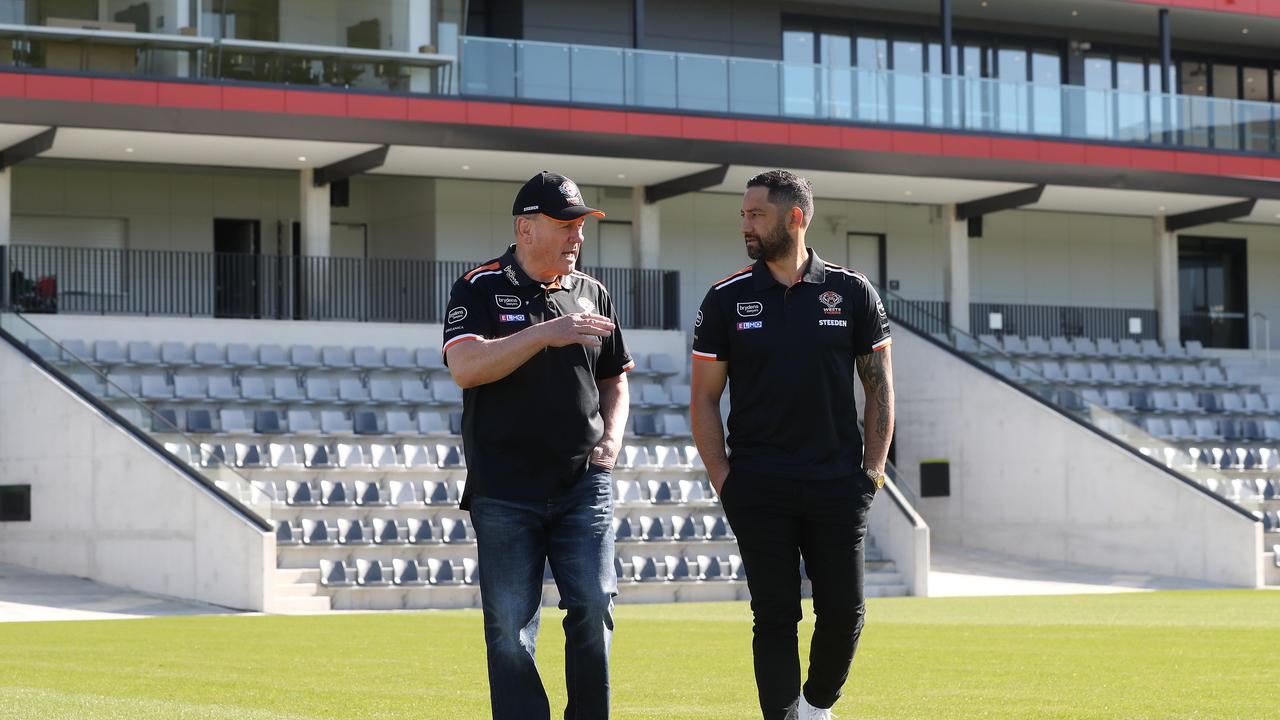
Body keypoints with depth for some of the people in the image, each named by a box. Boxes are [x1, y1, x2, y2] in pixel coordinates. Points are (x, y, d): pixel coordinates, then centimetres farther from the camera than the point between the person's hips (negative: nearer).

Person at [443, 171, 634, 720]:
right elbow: (465, 367, -18)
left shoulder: (592, 294, 13)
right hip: (504, 490, -3)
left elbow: (614, 380, 23)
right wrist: (545, 333, -25)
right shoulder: (480, 289, -1)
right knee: (510, 627, -1)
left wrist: (611, 439, 5)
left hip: (583, 484, 3)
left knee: (594, 607, -7)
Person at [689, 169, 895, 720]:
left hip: (838, 486, 1)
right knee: (775, 616, -2)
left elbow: (879, 386, 10)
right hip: (758, 488, 0)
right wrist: (723, 480, -3)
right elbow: (704, 398, 6)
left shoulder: (852, 293, 4)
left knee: (845, 612, 2)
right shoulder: (727, 299, 4)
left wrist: (873, 468, 2)